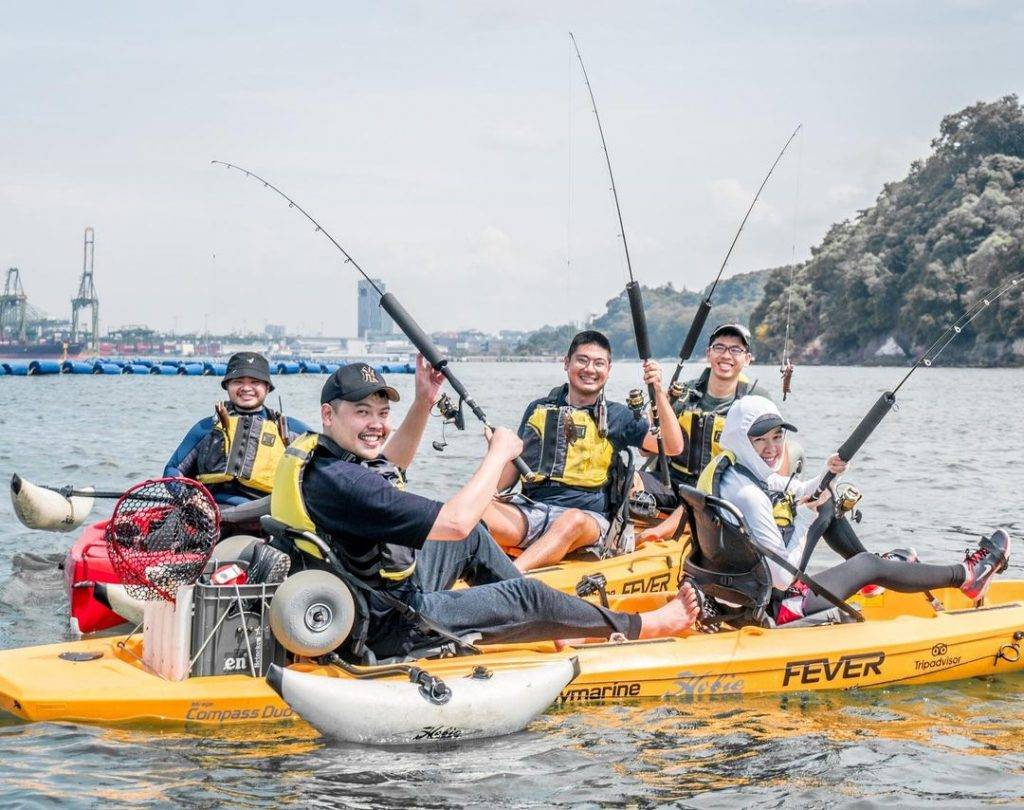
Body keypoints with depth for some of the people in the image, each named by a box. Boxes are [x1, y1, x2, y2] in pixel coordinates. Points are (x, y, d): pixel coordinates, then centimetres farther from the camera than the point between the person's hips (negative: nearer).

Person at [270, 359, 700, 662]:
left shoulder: (314, 453, -1)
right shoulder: (339, 482, -33)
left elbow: (387, 467, 23)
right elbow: (455, 521, -33)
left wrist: (423, 403, 11)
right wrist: (499, 453, -18)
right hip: (391, 629, -10)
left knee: (474, 539, 24)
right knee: (526, 595, -3)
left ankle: (542, 627, 35)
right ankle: (635, 626, 19)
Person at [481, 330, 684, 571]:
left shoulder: (618, 416, 14)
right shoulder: (539, 409, 20)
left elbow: (673, 447, 3)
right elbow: (515, 464, 22)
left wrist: (659, 392, -6)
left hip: (587, 515, -3)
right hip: (530, 509, 3)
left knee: (572, 520, -40)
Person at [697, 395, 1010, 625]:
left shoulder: (724, 469, 1)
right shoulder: (749, 496, -30)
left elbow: (798, 493, 17)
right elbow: (782, 579, -28)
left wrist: (827, 476, -5)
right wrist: (806, 516, -17)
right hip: (772, 611, -9)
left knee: (827, 504, 19)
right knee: (872, 565, 8)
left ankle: (865, 569, 38)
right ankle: (966, 575, 27)